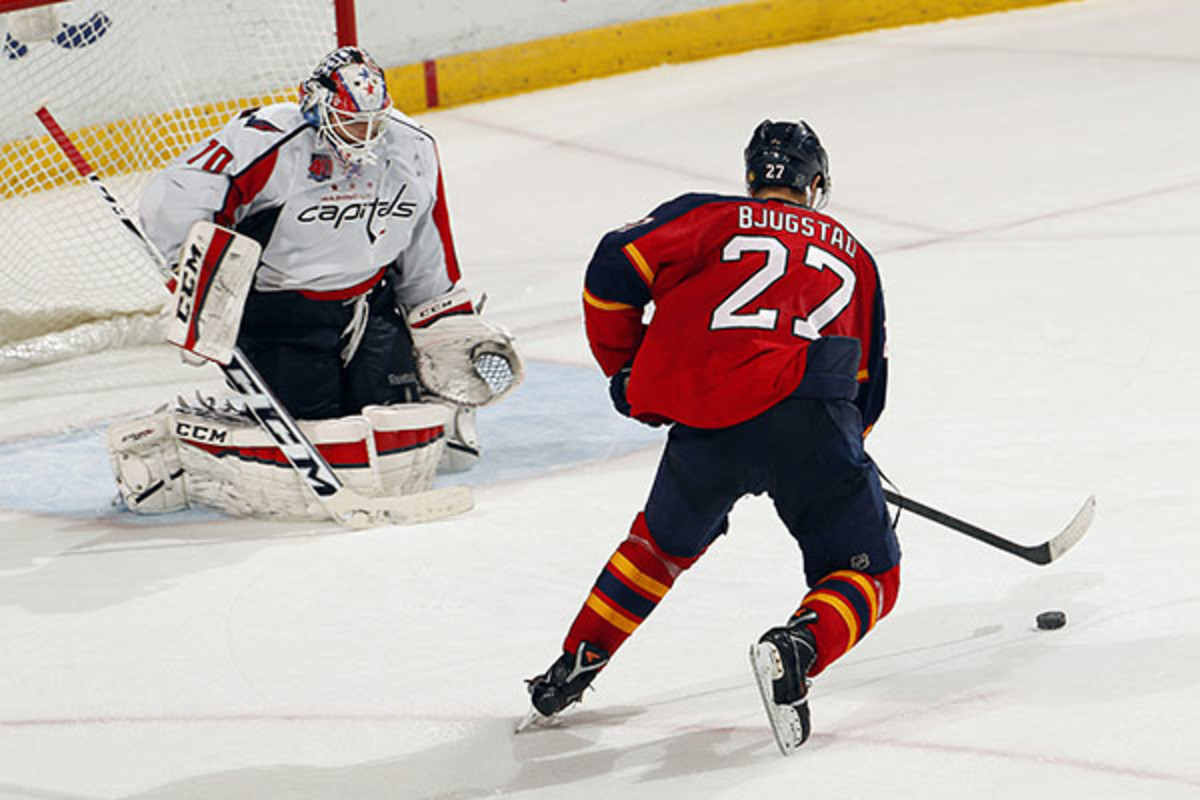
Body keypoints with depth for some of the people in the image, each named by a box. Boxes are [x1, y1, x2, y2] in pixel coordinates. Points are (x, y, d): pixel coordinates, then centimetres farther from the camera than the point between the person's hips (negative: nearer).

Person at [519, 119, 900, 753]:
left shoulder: (708, 219, 19)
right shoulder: (851, 254, 26)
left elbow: (615, 268, 5)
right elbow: (867, 387, 26)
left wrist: (626, 370, 18)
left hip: (707, 426, 1)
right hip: (809, 421, -1)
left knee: (664, 542, 29)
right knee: (869, 576, 12)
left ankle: (576, 664, 29)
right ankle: (796, 649, -17)